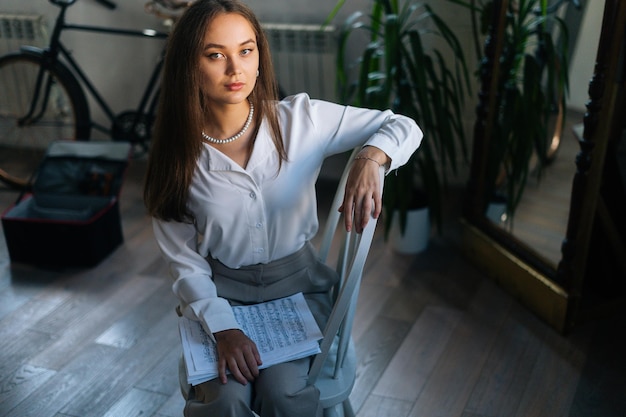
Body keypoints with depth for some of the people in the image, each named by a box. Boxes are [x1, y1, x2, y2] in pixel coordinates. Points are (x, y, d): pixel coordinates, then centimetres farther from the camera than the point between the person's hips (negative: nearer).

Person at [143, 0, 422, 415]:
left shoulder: (299, 119, -12)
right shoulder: (177, 155, -9)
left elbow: (404, 127, -7)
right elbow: (186, 263, -5)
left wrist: (369, 159, -30)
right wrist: (223, 329, -20)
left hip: (297, 286, 0)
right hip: (222, 295, 0)